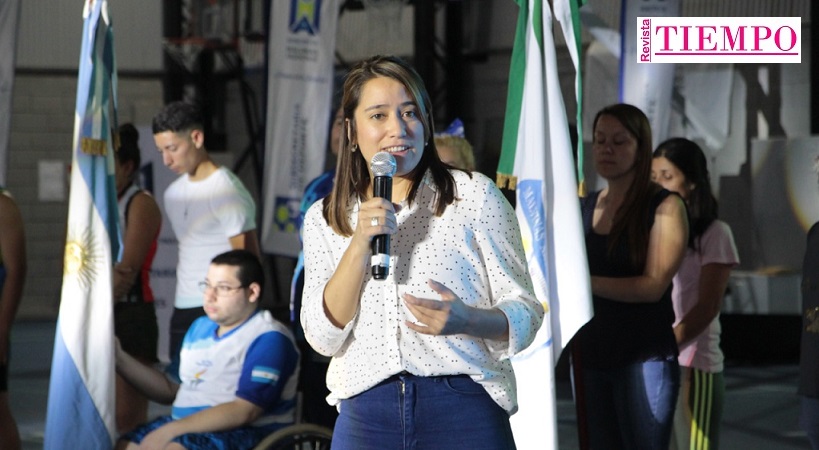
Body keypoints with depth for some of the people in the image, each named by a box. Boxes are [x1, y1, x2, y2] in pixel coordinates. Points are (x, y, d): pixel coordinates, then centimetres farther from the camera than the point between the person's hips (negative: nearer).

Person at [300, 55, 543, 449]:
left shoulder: (474, 194, 2)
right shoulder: (324, 220, 9)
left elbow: (526, 312, 0)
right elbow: (324, 339, -1)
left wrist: (465, 320, -20)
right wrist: (360, 245, -12)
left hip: (463, 407, -2)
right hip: (365, 413, 2)